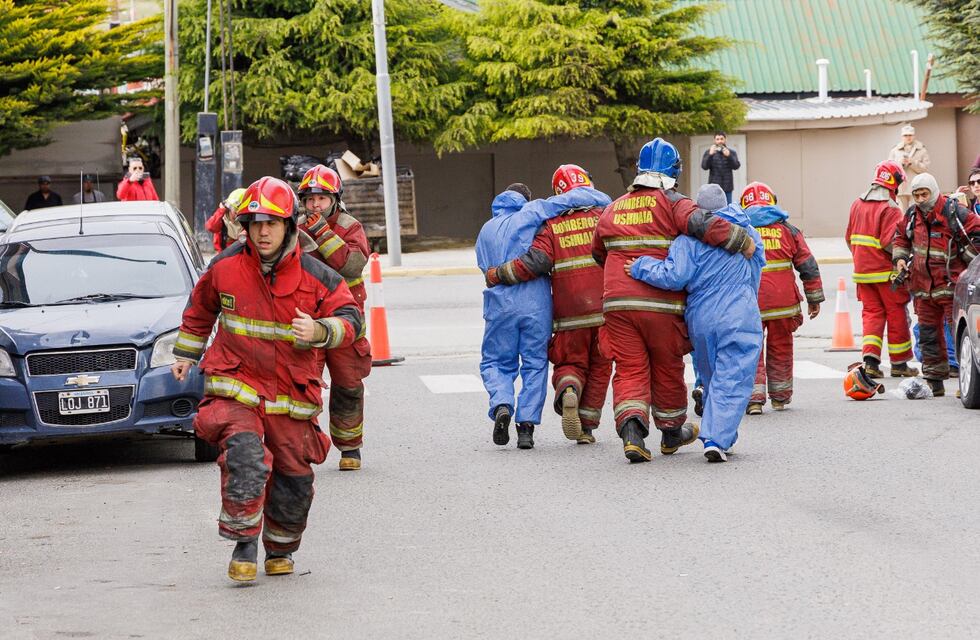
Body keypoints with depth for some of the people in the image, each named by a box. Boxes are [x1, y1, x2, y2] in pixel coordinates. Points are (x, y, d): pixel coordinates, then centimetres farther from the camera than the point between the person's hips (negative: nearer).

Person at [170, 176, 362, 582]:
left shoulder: (315, 277, -5)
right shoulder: (225, 267, -2)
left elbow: (350, 317, -3)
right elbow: (200, 310, 17)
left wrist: (321, 331, -25)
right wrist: (186, 354, 25)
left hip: (291, 392, 1)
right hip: (236, 386, -1)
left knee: (295, 478, 7)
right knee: (244, 455, -25)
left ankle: (281, 549, 32)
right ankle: (244, 546, -16)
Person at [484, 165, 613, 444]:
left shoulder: (551, 226, -1)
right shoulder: (602, 216, 3)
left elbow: (535, 262, -13)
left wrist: (496, 274, -6)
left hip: (570, 315, -1)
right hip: (603, 310, 1)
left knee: (570, 364, 14)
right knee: (599, 368, 15)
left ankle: (568, 391, -20)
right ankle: (587, 427, 14)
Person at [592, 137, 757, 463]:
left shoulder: (612, 209, 14)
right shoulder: (673, 203, -3)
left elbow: (598, 253, 26)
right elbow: (700, 224, -22)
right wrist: (742, 241, -15)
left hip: (617, 302, 3)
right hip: (661, 303, -3)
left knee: (630, 370, 3)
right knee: (667, 369, 14)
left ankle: (632, 430, -19)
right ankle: (672, 432, 31)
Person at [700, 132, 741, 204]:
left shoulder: (732, 152, 9)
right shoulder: (708, 152, 6)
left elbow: (736, 166, -3)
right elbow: (704, 166, -5)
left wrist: (729, 156, -20)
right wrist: (710, 155, -21)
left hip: (727, 187, 1)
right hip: (714, 187, -1)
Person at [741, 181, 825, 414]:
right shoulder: (787, 229, 7)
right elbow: (808, 266, 6)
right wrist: (814, 298, 13)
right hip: (783, 302, 2)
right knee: (781, 349, 16)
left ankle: (754, 397, -7)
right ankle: (780, 397, 26)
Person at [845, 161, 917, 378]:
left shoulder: (857, 205, 8)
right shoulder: (890, 209, -15)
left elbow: (849, 238, 14)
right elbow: (890, 242, -22)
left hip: (862, 270, 6)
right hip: (886, 272, -6)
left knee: (871, 313, 9)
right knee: (896, 315, 6)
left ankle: (870, 359, -7)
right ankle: (899, 364, 12)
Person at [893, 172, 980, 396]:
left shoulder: (954, 212, -11)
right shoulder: (912, 215, 8)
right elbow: (901, 237, 26)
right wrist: (900, 258, 10)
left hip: (951, 284, -6)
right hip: (923, 285, 6)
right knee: (928, 333, 9)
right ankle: (934, 382, 17)